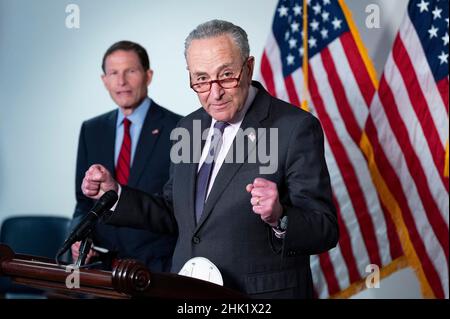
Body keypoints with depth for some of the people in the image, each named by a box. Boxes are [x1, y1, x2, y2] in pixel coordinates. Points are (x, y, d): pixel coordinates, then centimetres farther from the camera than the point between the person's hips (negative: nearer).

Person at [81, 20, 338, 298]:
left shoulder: (296, 127, -15)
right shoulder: (188, 129, 6)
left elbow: (325, 232, -16)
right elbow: (176, 217, 12)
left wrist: (280, 218, -34)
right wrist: (114, 194, 1)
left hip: (264, 295, -5)